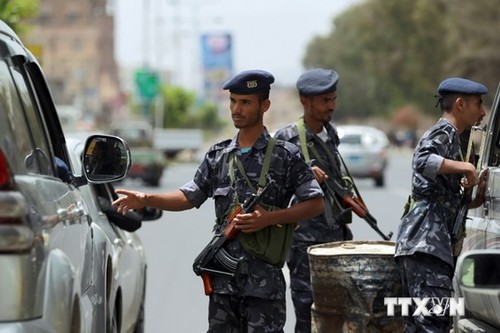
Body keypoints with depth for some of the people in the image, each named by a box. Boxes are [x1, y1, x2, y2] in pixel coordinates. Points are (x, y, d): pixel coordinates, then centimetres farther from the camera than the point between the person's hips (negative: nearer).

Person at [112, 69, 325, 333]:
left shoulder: (286, 156, -3)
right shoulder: (218, 155, 12)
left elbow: (315, 203, -2)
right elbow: (190, 197, 14)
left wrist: (268, 218, -14)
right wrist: (146, 200, -2)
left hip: (264, 277, -5)